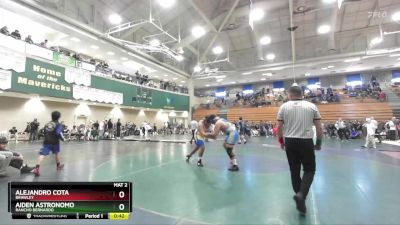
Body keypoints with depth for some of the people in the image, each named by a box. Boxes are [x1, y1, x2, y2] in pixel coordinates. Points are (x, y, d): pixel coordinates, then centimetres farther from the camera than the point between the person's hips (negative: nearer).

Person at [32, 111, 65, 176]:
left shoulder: (47, 124, 16)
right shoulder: (58, 124, -5)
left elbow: (45, 133, 22)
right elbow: (58, 133, -20)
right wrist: (62, 138, -6)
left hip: (46, 142, 3)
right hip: (55, 142, -3)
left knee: (42, 154, -8)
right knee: (57, 153, 19)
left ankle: (37, 167, -27)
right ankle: (58, 165, 31)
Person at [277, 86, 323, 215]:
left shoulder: (284, 106, 1)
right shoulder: (311, 106, 2)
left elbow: (279, 128, 0)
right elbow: (319, 128, 2)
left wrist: (281, 141, 14)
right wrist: (319, 142, 15)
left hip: (290, 142, 1)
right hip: (306, 142, -1)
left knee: (294, 171, 14)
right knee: (309, 170, 11)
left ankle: (299, 196, 25)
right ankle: (301, 194, -7)